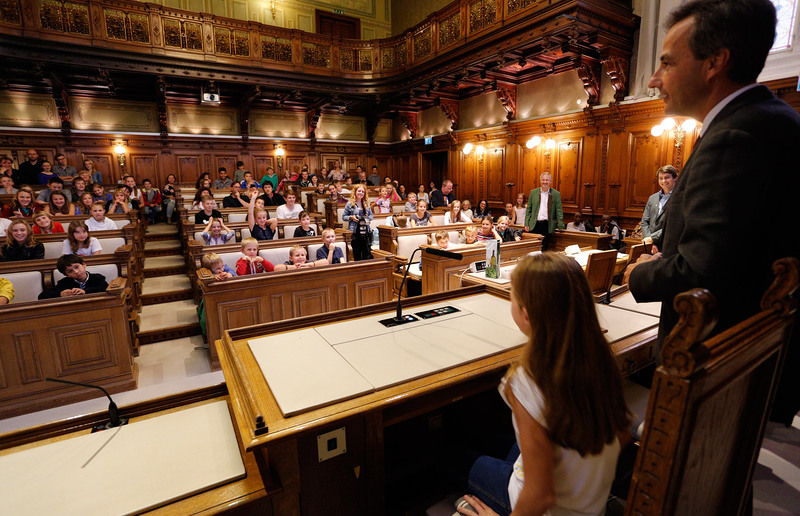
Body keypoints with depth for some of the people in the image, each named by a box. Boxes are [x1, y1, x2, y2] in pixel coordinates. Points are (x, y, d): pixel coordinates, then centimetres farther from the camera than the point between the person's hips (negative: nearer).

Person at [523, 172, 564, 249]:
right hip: (535, 224, 1)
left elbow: (559, 211, 2)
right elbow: (528, 209, 8)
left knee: (544, 248, 3)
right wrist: (526, 224, 2)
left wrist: (560, 225, -4)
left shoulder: (556, 194, 2)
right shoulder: (533, 192, 7)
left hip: (547, 225, -1)